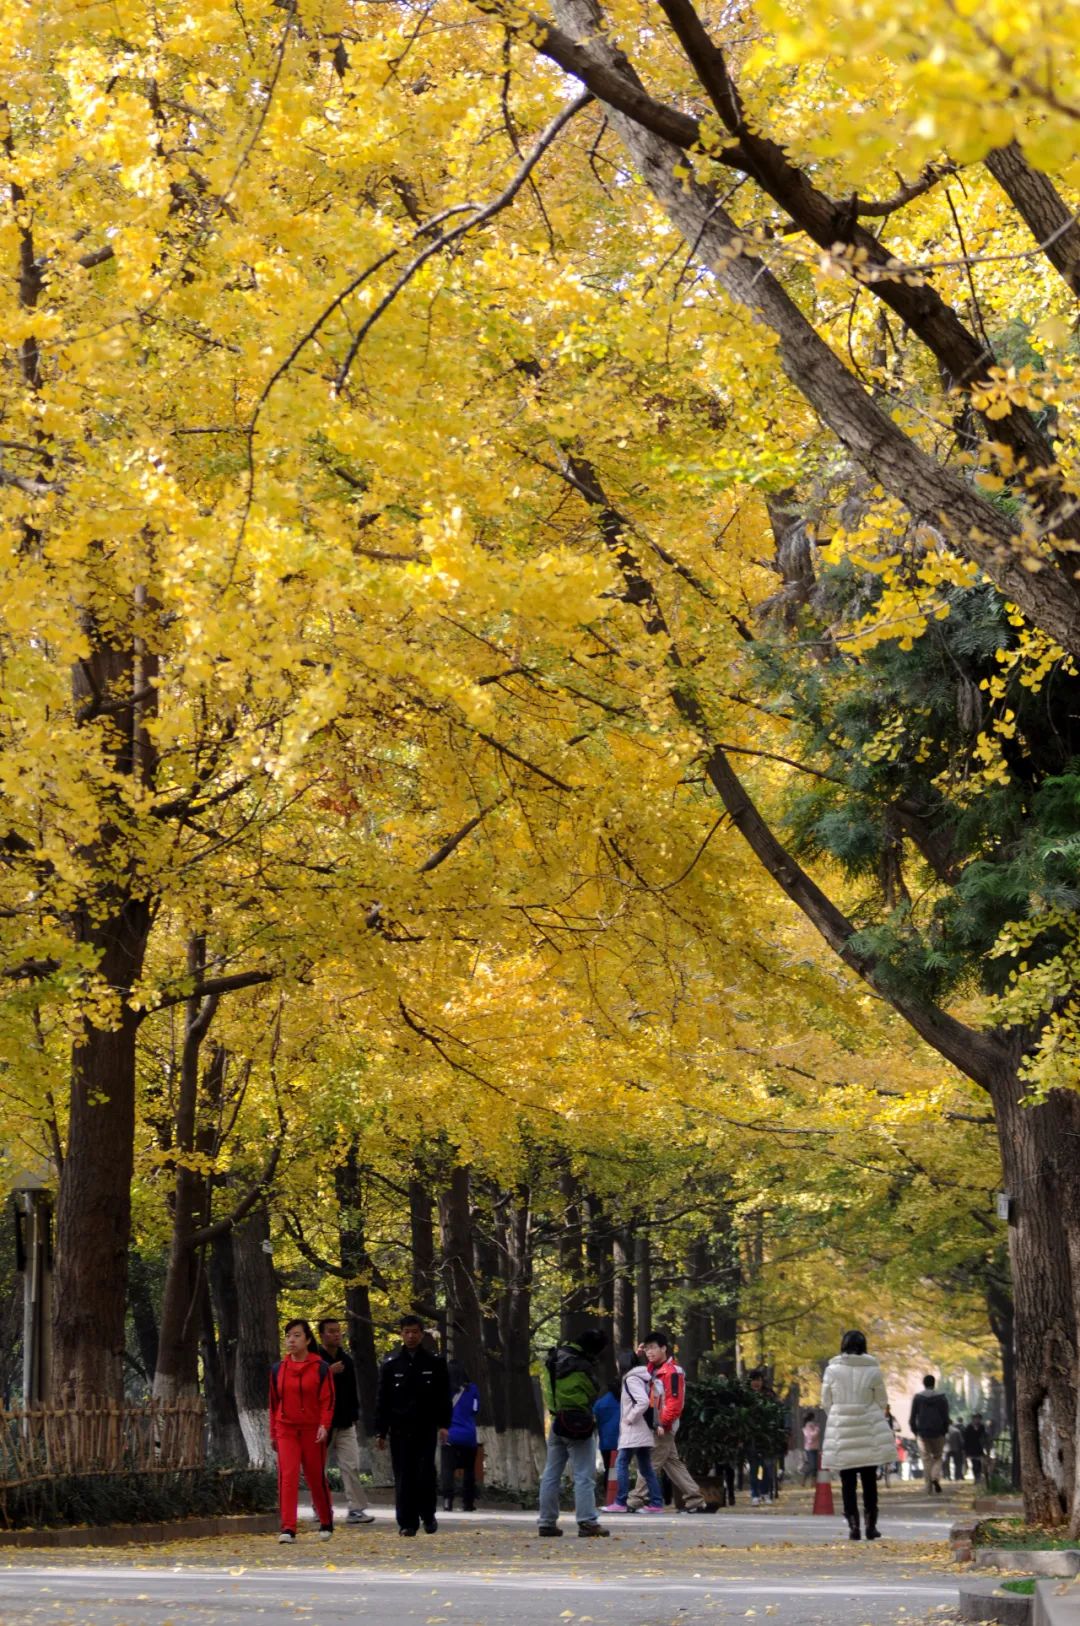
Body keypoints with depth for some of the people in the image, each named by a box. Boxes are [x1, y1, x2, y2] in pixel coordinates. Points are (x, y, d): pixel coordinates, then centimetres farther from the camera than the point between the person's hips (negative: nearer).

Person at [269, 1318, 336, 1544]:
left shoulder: (321, 1368, -2)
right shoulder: (278, 1369, 8)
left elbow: (327, 1400, -4)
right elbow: (273, 1403, 14)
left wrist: (324, 1425, -17)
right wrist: (273, 1433, 14)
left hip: (312, 1430, -2)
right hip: (286, 1430, 2)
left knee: (316, 1478, 7)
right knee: (287, 1476, -12)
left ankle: (326, 1523, 28)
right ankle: (288, 1528, -15)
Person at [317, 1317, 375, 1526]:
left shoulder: (346, 1360, 13)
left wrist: (354, 1415, 15)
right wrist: (328, 1372, -22)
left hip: (345, 1423, 4)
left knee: (351, 1465, -5)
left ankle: (356, 1509, -8)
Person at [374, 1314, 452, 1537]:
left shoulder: (435, 1363, 6)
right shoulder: (391, 1364, 7)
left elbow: (443, 1397, 6)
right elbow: (381, 1400, 7)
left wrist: (443, 1424, -4)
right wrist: (380, 1431, 2)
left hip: (426, 1428, -1)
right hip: (400, 1429, 1)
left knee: (425, 1474, -7)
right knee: (403, 1477, 0)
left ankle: (427, 1515, 13)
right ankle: (407, 1523, 4)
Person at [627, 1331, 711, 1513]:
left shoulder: (672, 1372, -14)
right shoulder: (655, 1370, 15)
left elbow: (675, 1401, -19)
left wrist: (663, 1423, -21)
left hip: (662, 1427, -10)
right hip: (658, 1425, 10)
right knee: (673, 1464, 11)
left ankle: (634, 1502, -5)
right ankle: (695, 1501, 13)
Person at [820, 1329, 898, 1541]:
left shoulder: (832, 1370, -4)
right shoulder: (873, 1370, -4)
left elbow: (826, 1402, 2)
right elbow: (882, 1402, 3)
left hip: (841, 1432, 0)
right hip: (869, 1432, 0)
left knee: (848, 1482, 5)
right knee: (869, 1481, 10)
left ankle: (853, 1526, 0)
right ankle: (871, 1525, 9)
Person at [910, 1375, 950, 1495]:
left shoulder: (917, 1398, 1)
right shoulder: (942, 1398, 0)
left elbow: (913, 1417, 1)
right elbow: (946, 1417, 1)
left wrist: (914, 1431, 10)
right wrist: (945, 1432, 9)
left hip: (923, 1432, 0)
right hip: (938, 1433, 0)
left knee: (927, 1459, 5)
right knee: (937, 1457, 11)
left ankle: (929, 1485, 0)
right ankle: (935, 1477, -13)